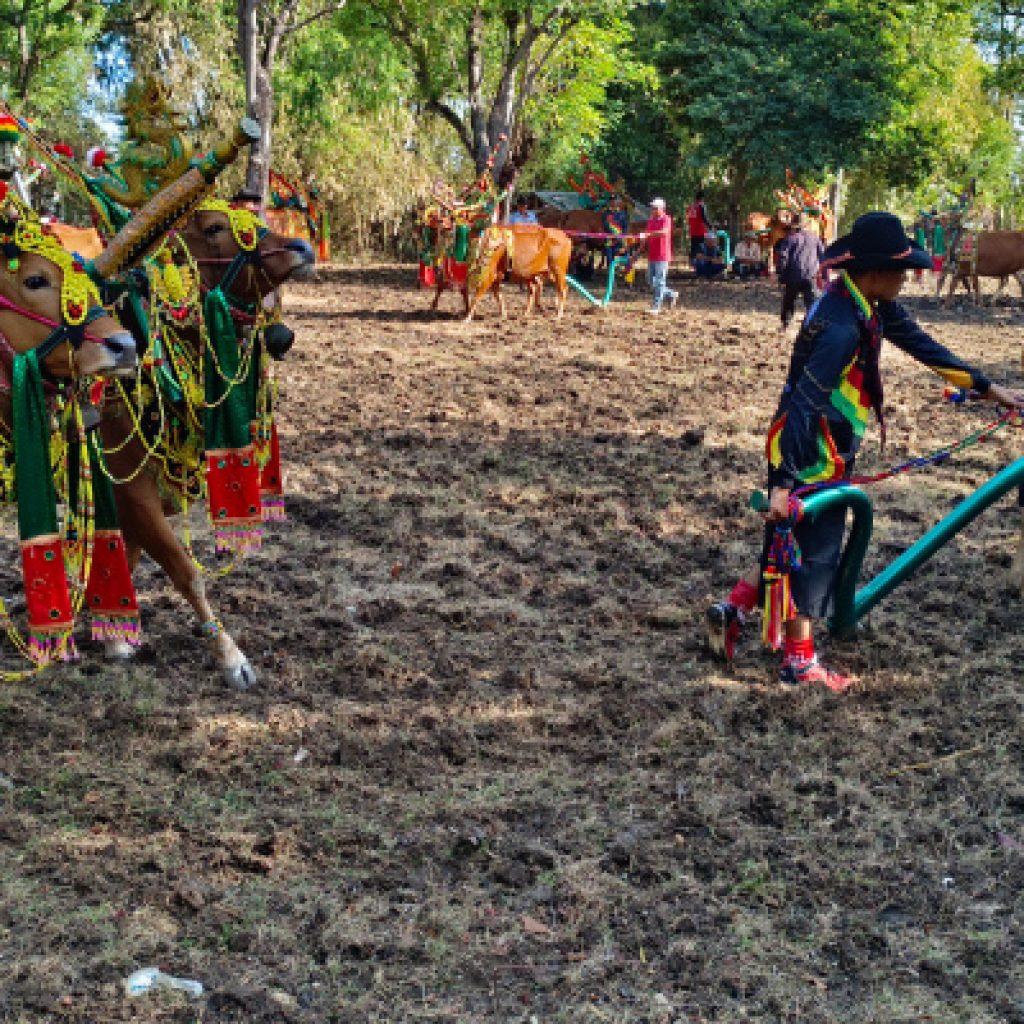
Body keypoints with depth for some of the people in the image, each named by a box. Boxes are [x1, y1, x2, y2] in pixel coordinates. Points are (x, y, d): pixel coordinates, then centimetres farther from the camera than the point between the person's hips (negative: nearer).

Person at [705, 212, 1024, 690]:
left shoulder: (869, 304, 1)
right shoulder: (843, 327, -28)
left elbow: (920, 344, 11)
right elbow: (804, 405, -32)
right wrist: (783, 483, -34)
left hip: (822, 449, 9)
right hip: (813, 456, -9)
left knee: (791, 540, 19)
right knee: (815, 551, 4)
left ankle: (733, 609, 23)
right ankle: (799, 661, 16)